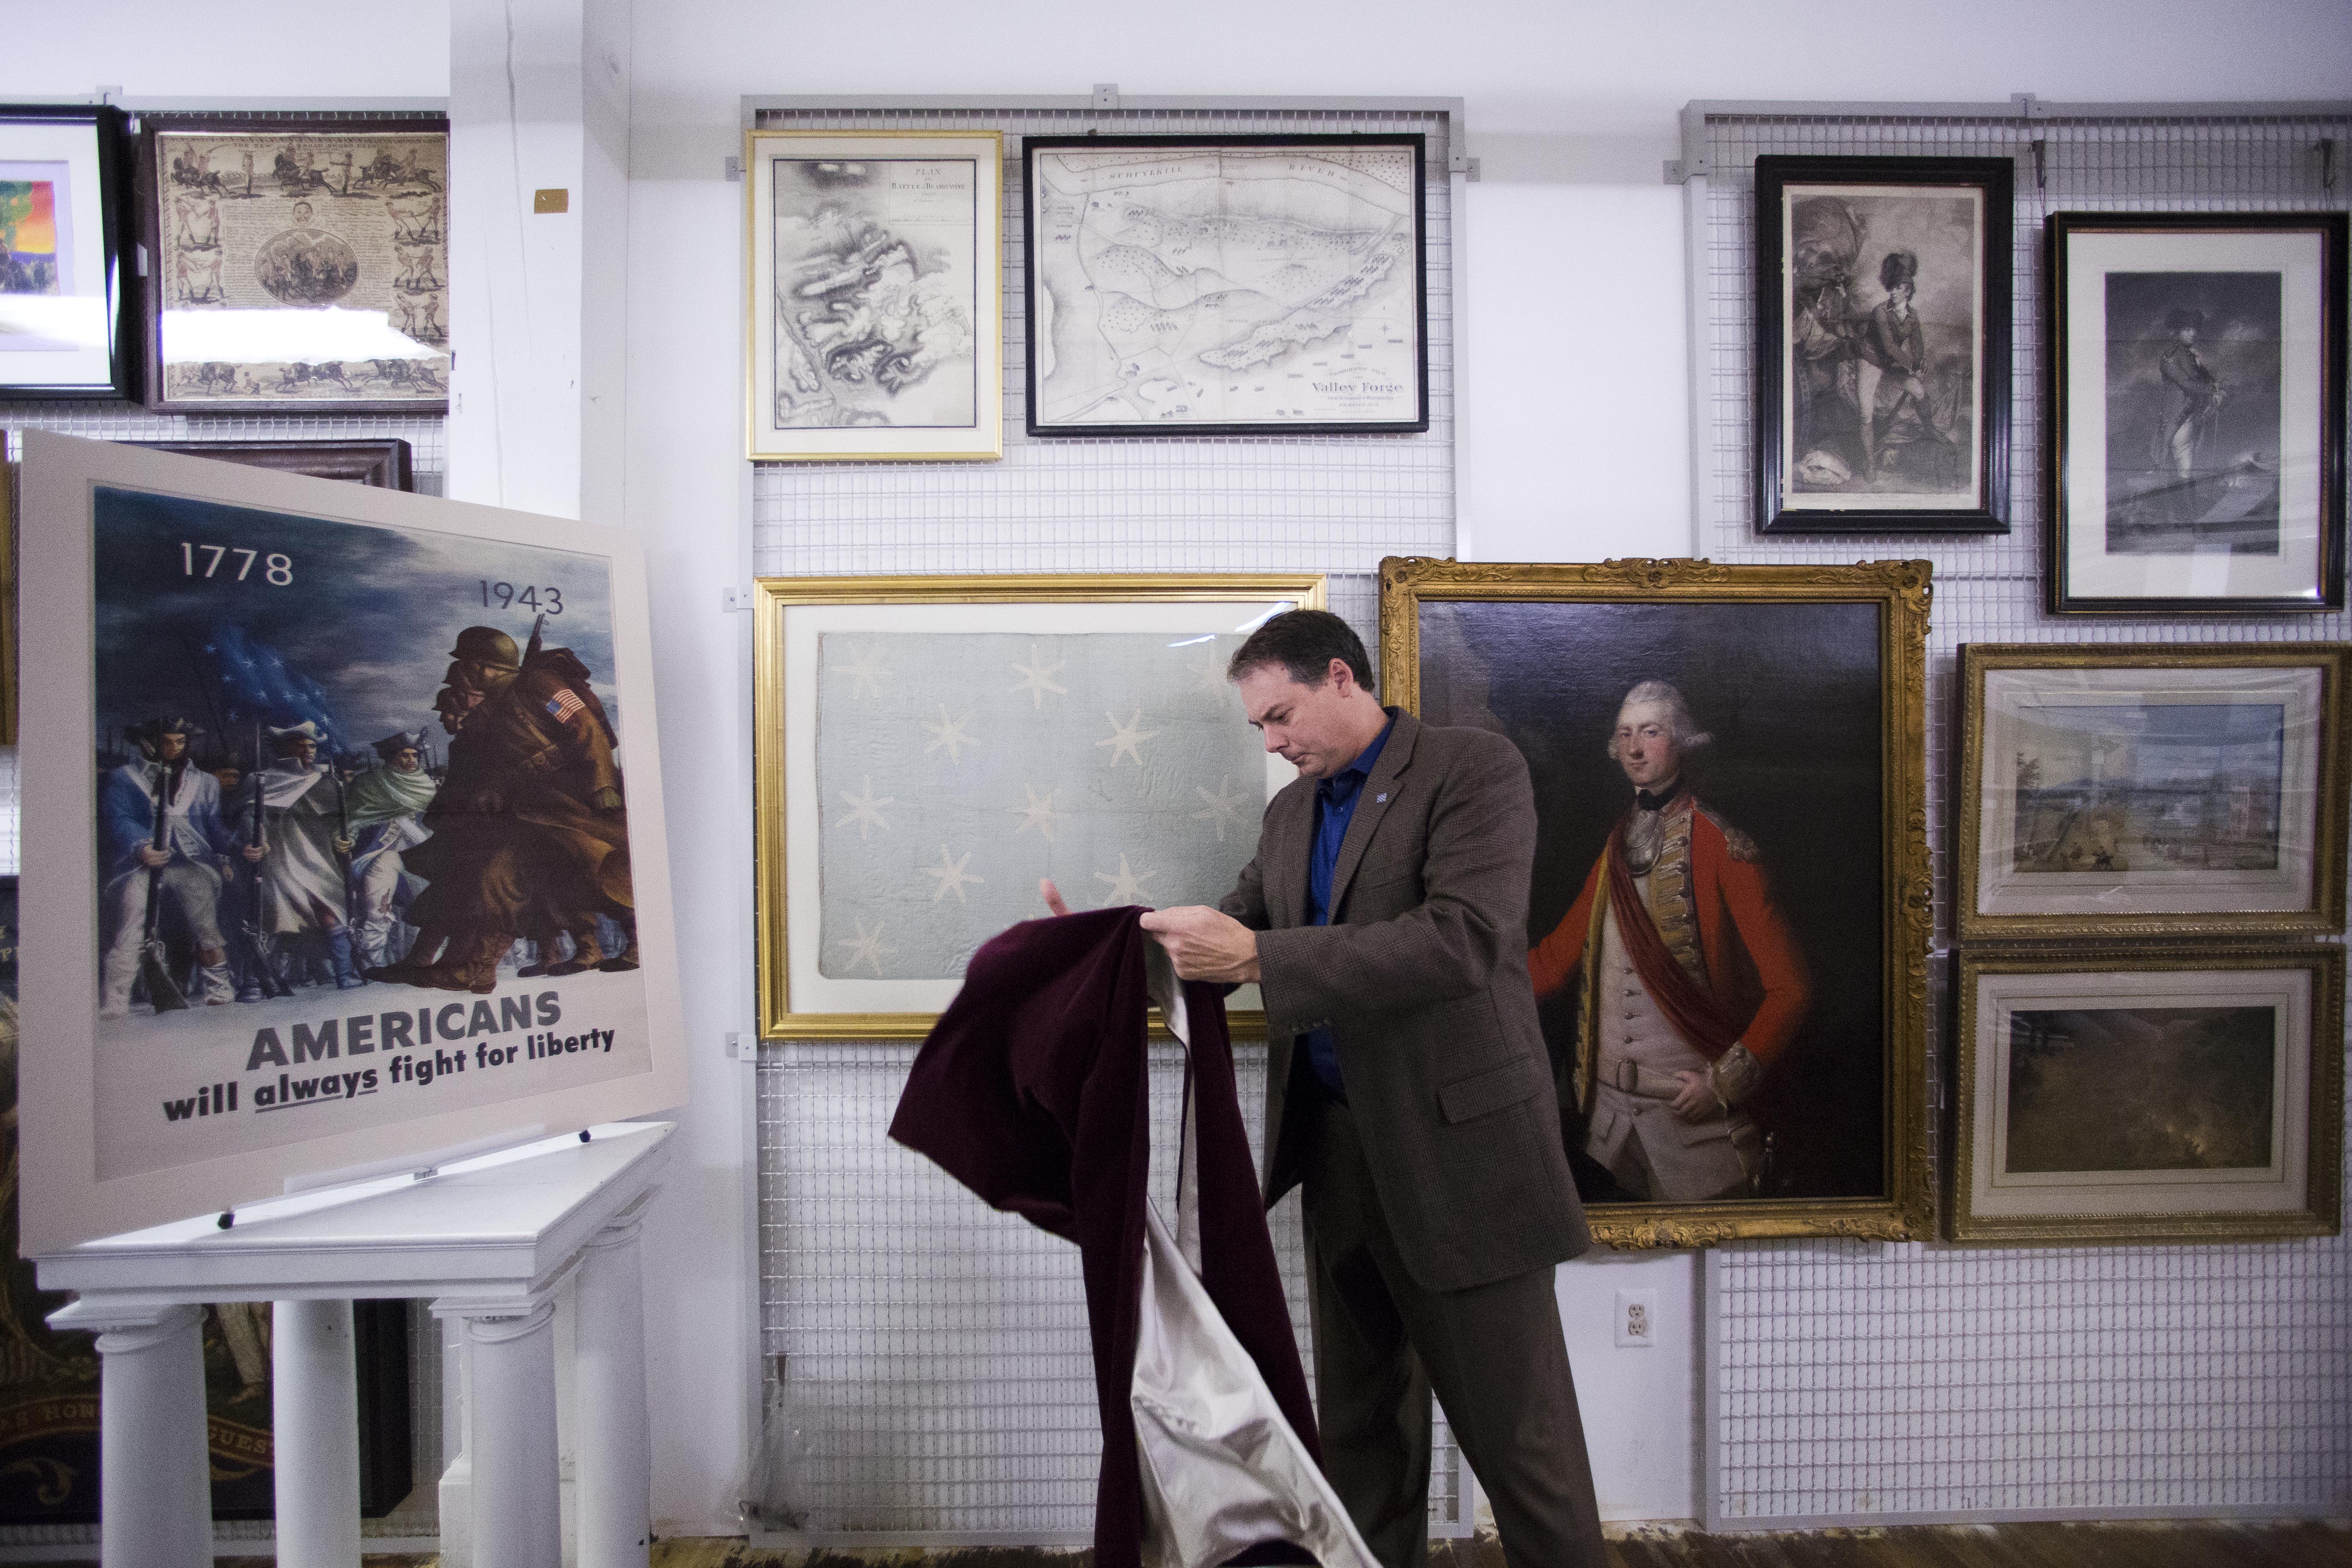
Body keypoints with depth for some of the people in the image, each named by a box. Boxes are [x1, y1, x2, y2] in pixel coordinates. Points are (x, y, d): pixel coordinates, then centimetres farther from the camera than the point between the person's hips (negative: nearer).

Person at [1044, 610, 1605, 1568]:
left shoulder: (1474, 768, -9)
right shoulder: (1291, 811, 14)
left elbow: (1463, 939, -22)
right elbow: (1233, 931, 16)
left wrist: (1258, 959, -26)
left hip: (1458, 1145, -6)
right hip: (1335, 1144, 7)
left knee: (1519, 1433, 5)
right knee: (1360, 1423, 17)